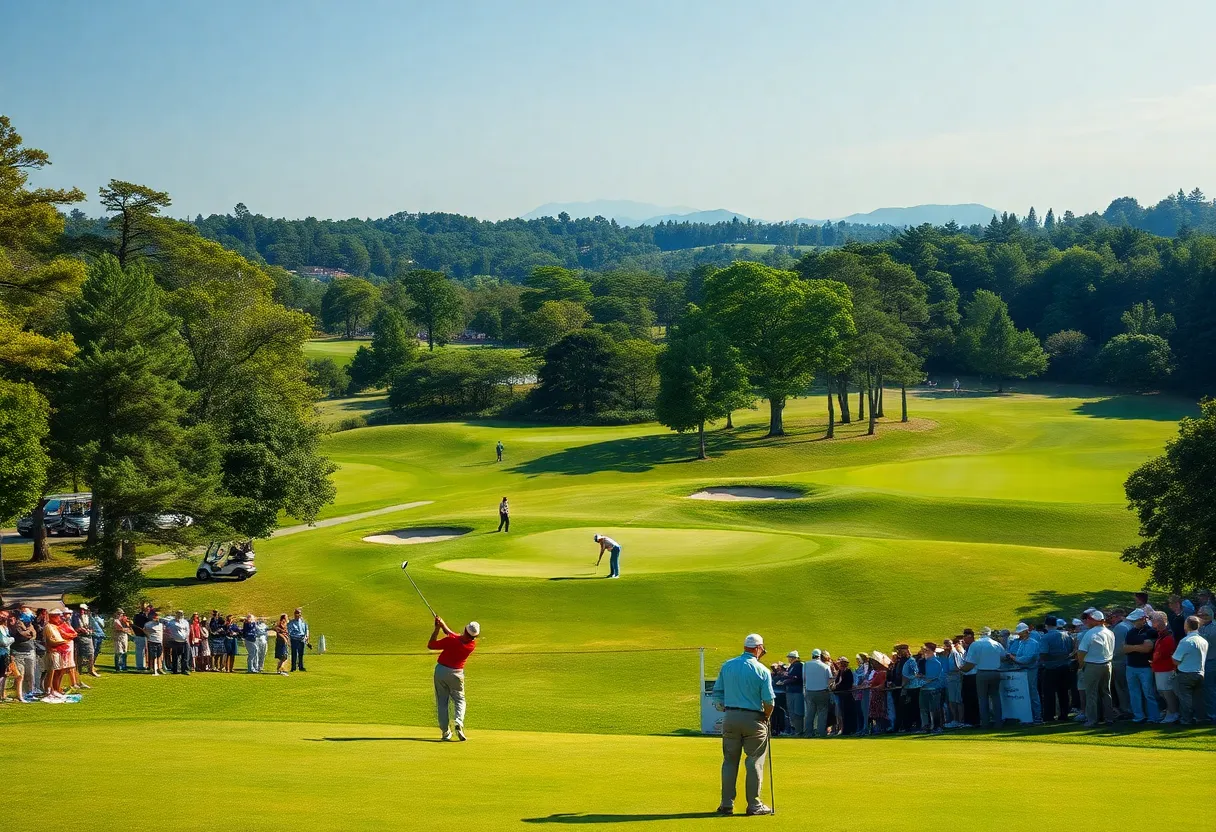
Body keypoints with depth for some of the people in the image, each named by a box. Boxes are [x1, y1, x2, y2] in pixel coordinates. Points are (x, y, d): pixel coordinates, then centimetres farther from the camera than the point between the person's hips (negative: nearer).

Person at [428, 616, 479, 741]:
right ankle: (459, 724, -11)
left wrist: (437, 628, -8)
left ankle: (445, 732, 7)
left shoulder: (450, 641, -26)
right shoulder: (472, 645, -14)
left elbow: (430, 645, -11)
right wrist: (443, 625, 4)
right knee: (459, 700, 15)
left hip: (441, 670, -1)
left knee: (442, 702, 10)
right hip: (456, 674, 1)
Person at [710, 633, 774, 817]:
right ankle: (754, 805, 7)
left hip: (730, 718, 3)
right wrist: (766, 717, 9)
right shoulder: (762, 671, -7)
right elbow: (769, 700, -8)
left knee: (730, 761, 10)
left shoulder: (727, 666, 3)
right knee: (755, 762, 5)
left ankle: (727, 803, 10)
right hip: (754, 719, -3)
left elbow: (717, 692, 5)